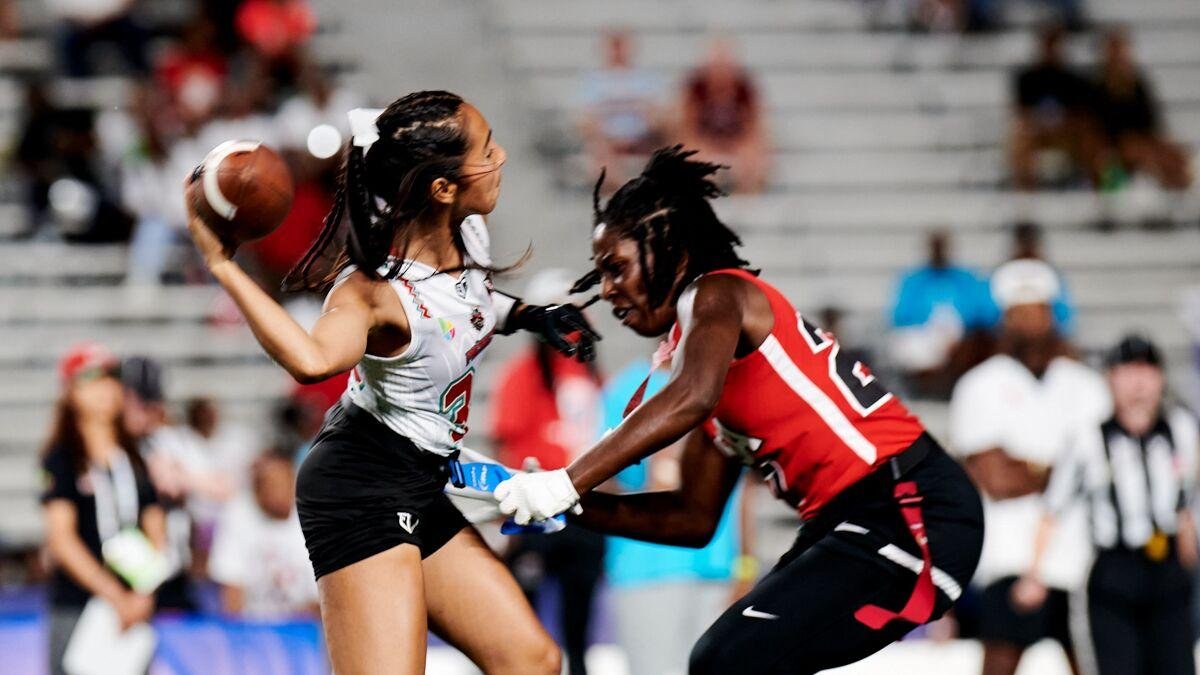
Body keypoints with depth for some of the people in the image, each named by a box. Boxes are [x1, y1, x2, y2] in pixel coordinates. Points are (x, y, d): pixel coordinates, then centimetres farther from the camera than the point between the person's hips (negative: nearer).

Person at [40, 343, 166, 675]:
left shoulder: (136, 458, 14)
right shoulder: (61, 457, 0)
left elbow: (155, 531, 13)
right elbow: (61, 538, -7)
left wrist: (144, 594, -5)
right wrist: (115, 596, -13)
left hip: (134, 607, 4)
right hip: (76, 606, -4)